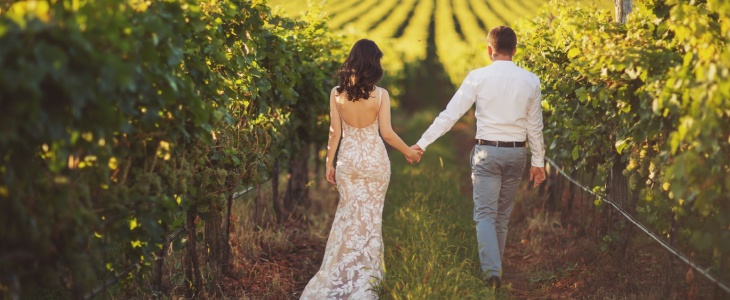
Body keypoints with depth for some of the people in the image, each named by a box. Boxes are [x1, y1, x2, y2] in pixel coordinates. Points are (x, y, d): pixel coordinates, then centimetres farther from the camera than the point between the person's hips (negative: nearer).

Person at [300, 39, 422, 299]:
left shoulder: (337, 93, -6)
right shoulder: (380, 94, -12)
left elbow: (334, 131, -3)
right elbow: (387, 133, -11)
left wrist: (329, 163, 6)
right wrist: (408, 151, 5)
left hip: (347, 160, 2)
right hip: (374, 159, -2)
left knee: (348, 214, 15)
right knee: (371, 217, 11)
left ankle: (341, 275, 18)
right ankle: (365, 276, 17)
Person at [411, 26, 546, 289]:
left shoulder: (478, 77, -8)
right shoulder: (530, 81, 2)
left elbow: (450, 114, -8)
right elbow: (535, 125, 7)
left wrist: (422, 143, -2)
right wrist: (538, 161, 16)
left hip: (487, 151, -3)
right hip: (516, 152, 3)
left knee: (485, 214, -1)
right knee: (503, 215, 15)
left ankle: (492, 271, -15)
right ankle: (494, 265, 24)